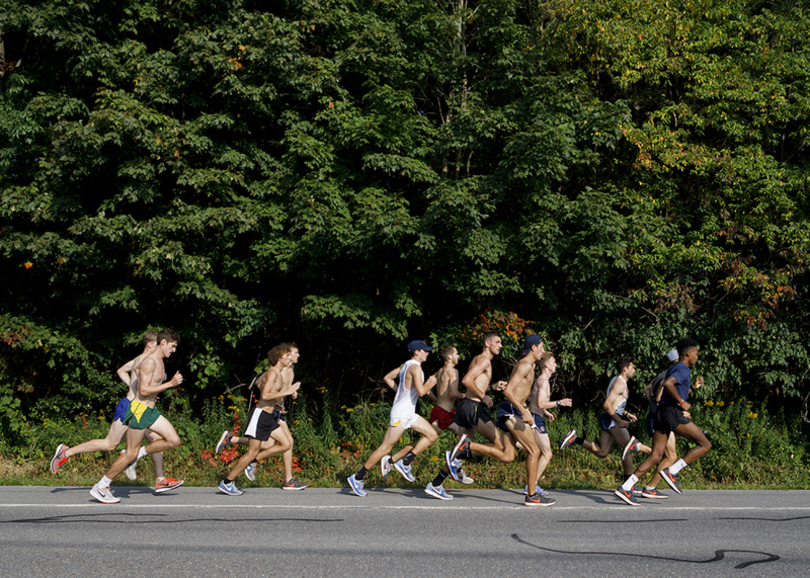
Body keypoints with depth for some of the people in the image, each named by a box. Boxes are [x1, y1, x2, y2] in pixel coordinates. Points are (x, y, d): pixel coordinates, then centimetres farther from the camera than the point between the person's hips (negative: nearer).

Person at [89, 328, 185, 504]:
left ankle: (138, 453, 12)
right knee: (131, 453, -5)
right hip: (139, 409, -10)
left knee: (174, 440, 3)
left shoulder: (160, 362, 13)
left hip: (150, 410, 10)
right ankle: (100, 487, 4)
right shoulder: (150, 361, -18)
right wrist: (170, 384, -22)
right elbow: (144, 390, -24)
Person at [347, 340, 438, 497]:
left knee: (432, 435, 5)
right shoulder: (415, 367, -16)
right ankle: (358, 478, -1)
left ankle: (405, 463, 5)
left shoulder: (405, 365, 12)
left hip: (409, 413, 10)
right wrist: (431, 384, -7)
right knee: (385, 448, -7)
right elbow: (421, 392, -25)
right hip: (400, 414, -10)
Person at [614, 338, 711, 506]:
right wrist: (681, 402, -18)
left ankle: (626, 487, -8)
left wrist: (693, 387, 30)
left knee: (656, 455, 3)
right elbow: (667, 384, -26)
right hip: (673, 413, -9)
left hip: (662, 414, 9)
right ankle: (672, 471, -8)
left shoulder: (673, 369, 24)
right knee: (705, 444, 0)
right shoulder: (683, 369, -8)